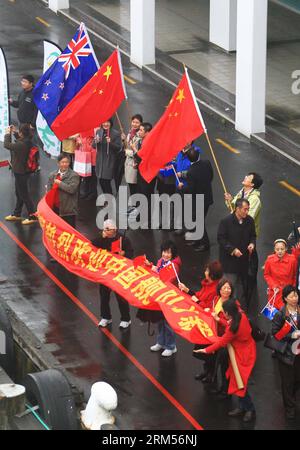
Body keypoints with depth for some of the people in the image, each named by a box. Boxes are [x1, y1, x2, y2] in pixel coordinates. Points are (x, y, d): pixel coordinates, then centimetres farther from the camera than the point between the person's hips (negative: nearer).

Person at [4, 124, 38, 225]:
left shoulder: (21, 145, -32)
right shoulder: (28, 141, -6)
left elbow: (7, 145, -22)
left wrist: (8, 133, -8)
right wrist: (14, 132, 10)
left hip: (20, 173, -9)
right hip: (23, 171, 9)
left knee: (24, 195, 4)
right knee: (19, 194, 23)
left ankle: (32, 216, 14)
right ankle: (16, 214, 39)